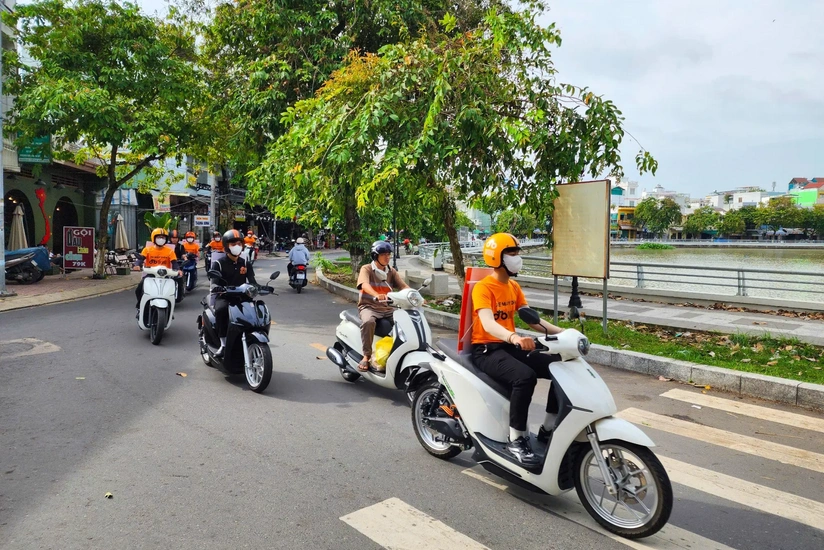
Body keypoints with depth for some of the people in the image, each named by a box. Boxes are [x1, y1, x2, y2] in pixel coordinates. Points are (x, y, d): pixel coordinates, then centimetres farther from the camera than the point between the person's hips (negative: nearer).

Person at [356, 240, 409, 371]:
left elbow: (404, 286, -1)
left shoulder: (392, 272, 12)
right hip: (369, 307, -4)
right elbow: (365, 284, -23)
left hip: (387, 308, 5)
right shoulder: (366, 269, -3)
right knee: (368, 322, -37)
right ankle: (366, 356, -25)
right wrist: (377, 295, -45)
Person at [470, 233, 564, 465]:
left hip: (510, 347, 8)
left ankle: (548, 428, 6)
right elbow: (488, 324, -30)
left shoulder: (514, 286, 13)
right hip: (486, 350, -8)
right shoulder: (483, 287, -14)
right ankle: (516, 440, -20)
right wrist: (514, 337, -48)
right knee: (525, 376, -34)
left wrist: (560, 331, -2)